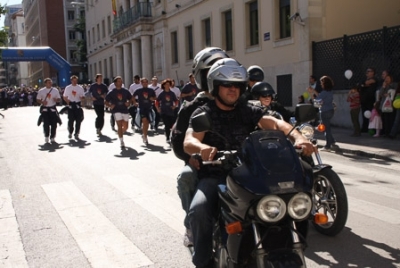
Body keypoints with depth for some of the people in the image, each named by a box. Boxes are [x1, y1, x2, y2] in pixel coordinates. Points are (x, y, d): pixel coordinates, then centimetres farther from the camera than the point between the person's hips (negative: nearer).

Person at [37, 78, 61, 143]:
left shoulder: (55, 90, 5)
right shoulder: (41, 91, 2)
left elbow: (59, 99, 10)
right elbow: (38, 99, 7)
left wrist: (56, 100, -13)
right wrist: (42, 102, -14)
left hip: (53, 108, 1)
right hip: (45, 109, -1)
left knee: (54, 124, -1)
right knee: (46, 123, -4)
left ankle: (52, 137, 8)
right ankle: (46, 137, 15)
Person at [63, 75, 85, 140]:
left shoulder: (80, 88, 7)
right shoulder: (68, 88, 7)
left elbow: (83, 96, 9)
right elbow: (64, 96, 13)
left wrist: (81, 97, -15)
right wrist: (67, 101, -5)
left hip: (78, 104, 1)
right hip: (71, 105, -1)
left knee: (78, 120, -2)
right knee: (71, 119, -1)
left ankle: (76, 134, 5)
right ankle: (70, 132, 16)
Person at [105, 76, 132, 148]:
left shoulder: (125, 91, 8)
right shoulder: (111, 92, 0)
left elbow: (130, 98, 18)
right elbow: (106, 102, 4)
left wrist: (128, 103, -2)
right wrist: (110, 106, -15)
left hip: (125, 110, 4)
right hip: (116, 111, -4)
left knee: (125, 127, 8)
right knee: (120, 126, -12)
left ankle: (120, 133, 42)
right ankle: (122, 142, -7)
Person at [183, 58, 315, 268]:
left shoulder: (248, 112, 12)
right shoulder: (203, 114, 3)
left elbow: (274, 123, -6)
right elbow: (188, 142, -14)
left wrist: (297, 137, -28)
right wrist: (201, 148, -40)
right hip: (214, 176, -3)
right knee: (199, 210, -30)